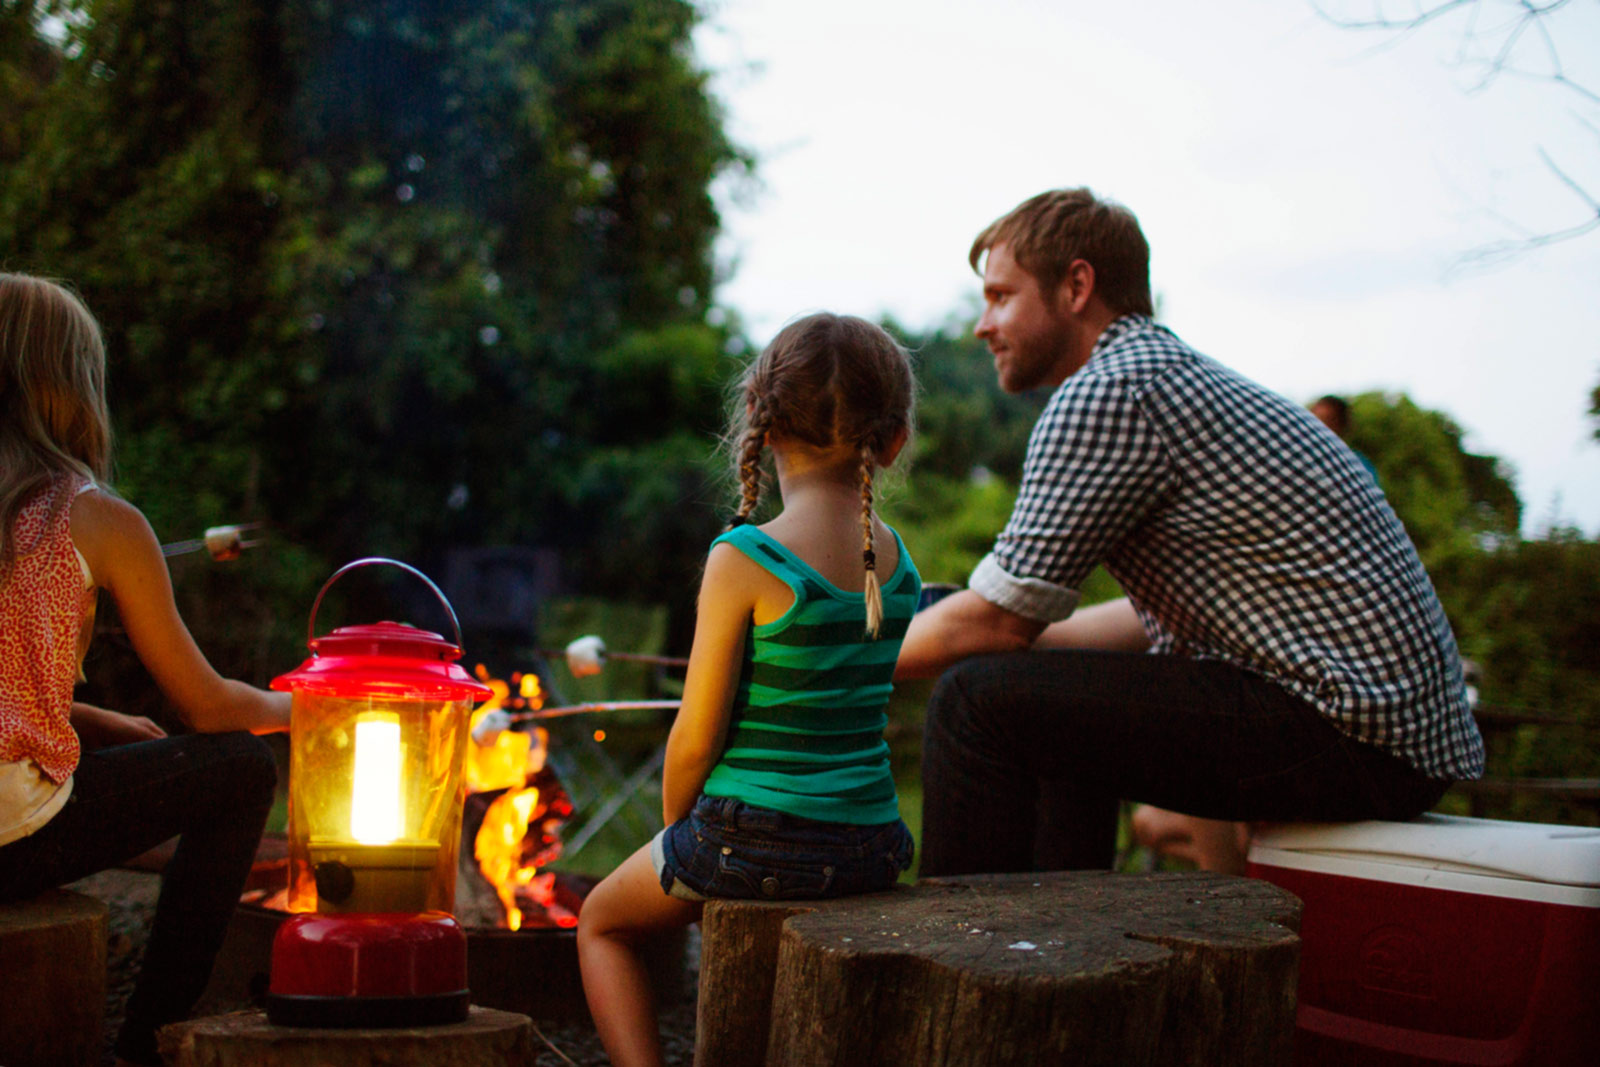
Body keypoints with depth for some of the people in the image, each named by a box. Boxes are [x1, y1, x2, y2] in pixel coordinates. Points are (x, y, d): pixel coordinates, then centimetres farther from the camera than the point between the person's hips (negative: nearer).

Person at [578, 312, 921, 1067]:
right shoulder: (896, 560, 0)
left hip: (756, 836, -6)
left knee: (603, 921, 23)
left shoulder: (745, 560, -17)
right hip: (870, 845, 6)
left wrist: (676, 828, 3)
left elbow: (697, 737, -11)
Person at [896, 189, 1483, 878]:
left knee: (977, 704, -14)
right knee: (1061, 712, 28)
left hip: (1349, 737, -11)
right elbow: (1161, 618, 25)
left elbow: (994, 621, -10)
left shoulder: (1107, 391, -12)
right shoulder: (1183, 377, 19)